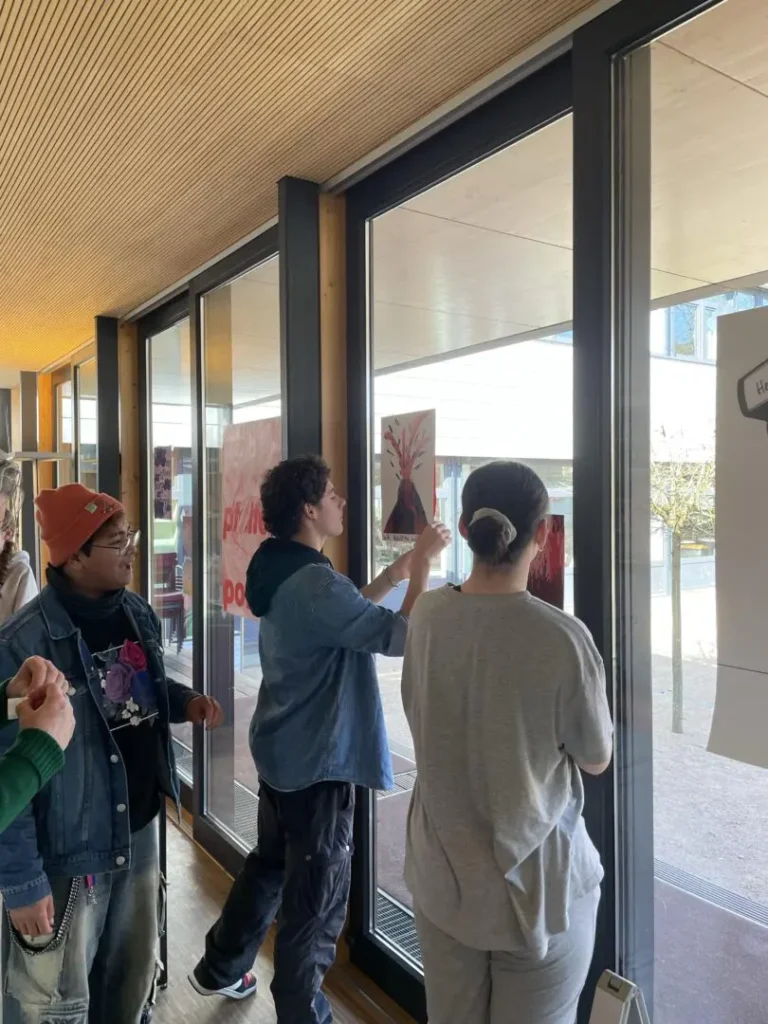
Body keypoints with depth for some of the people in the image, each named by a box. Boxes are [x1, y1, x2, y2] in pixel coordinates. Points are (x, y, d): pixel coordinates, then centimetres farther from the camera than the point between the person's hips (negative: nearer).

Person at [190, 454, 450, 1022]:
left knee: (270, 864, 27)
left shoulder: (281, 571, 4)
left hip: (282, 750, 10)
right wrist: (423, 562, -18)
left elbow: (346, 615, 15)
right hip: (318, 761, -10)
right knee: (316, 898, 8)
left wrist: (391, 576, 5)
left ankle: (221, 968, 46)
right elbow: (403, 635, -29)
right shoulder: (314, 582, -27)